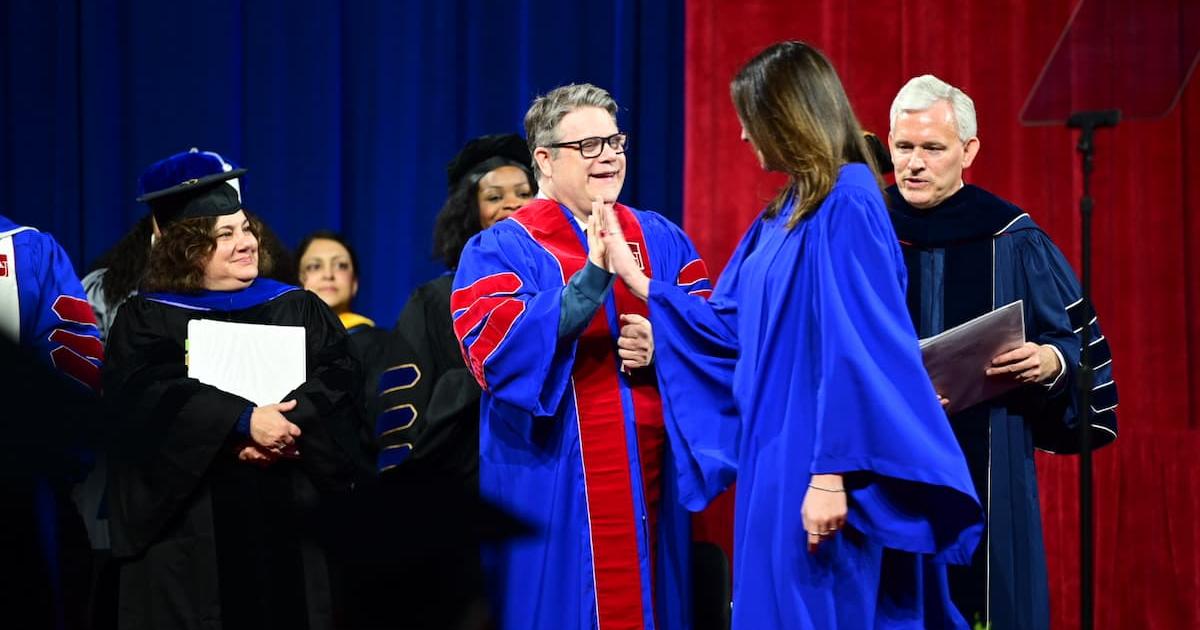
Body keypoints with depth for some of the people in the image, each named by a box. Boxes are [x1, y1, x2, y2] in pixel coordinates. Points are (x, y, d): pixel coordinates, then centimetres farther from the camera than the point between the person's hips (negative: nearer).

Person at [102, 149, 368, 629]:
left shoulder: (300, 309, 13)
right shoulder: (146, 318, 4)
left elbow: (336, 381, -1)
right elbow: (147, 394, -13)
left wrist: (284, 427, -20)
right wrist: (244, 422, -23)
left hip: (287, 522, 2)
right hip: (189, 527, -2)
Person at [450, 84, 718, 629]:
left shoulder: (663, 241, 12)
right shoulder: (498, 251, -1)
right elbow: (498, 352, -17)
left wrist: (665, 349, -16)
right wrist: (592, 276, -26)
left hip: (651, 478, 4)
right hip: (553, 484, -4)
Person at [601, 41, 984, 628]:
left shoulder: (847, 203, -15)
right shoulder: (783, 216, 14)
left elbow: (855, 352, -20)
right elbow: (730, 327, 20)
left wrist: (832, 475, -23)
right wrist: (633, 276, 22)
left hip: (819, 473, -9)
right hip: (780, 466, 9)